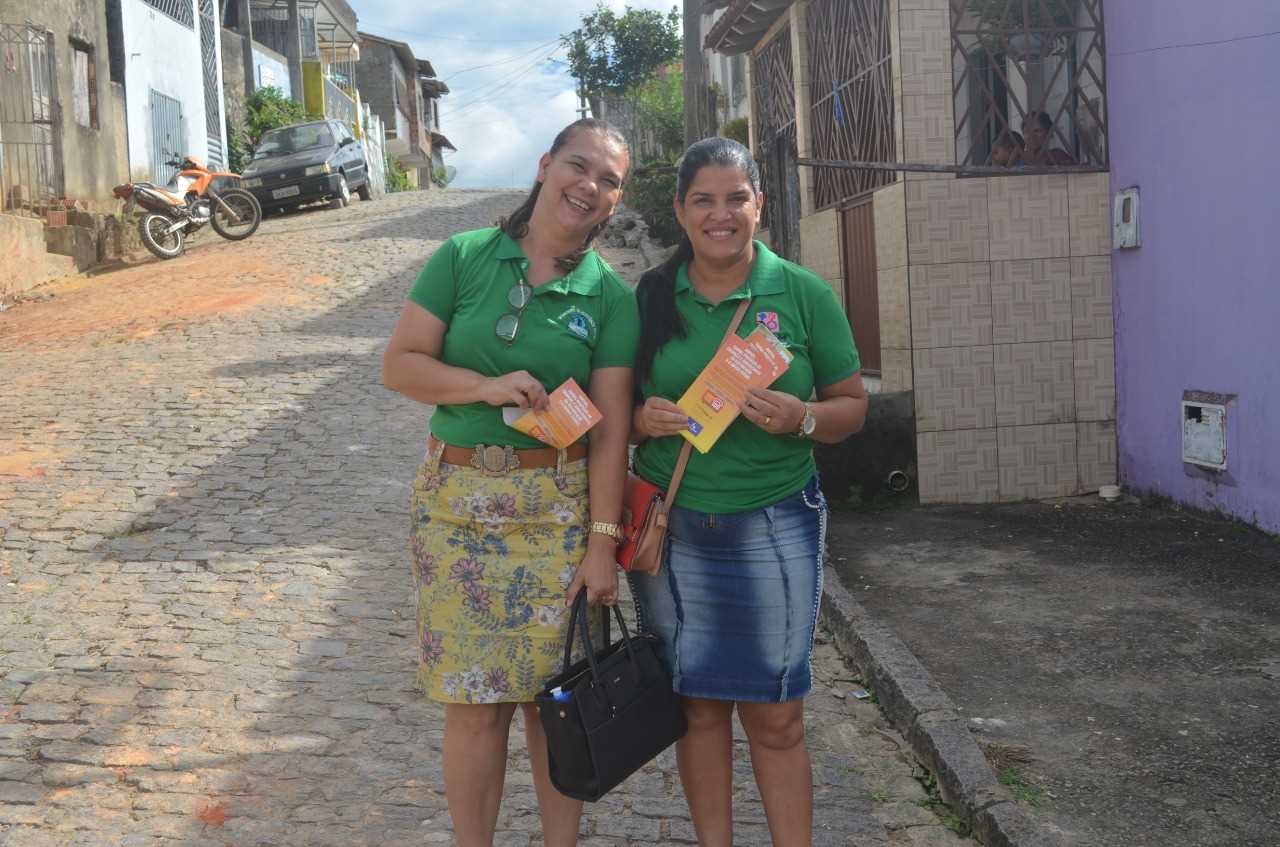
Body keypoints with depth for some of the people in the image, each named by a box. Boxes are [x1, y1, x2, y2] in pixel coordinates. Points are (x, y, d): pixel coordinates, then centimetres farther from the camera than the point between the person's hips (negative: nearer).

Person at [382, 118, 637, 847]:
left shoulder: (610, 298, 0)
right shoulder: (464, 258, 0)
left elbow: (612, 428, -4)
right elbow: (400, 364, -2)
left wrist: (602, 542, -8)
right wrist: (487, 386, -17)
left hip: (557, 507, 0)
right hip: (458, 504, 0)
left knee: (554, 692, 7)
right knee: (474, 697, 4)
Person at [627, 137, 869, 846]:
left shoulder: (803, 294, -1)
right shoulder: (650, 297, 3)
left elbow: (852, 406, 4)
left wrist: (800, 417, -16)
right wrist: (642, 418, -12)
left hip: (774, 528, -1)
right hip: (672, 527, 2)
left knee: (775, 715, 4)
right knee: (698, 703, 10)